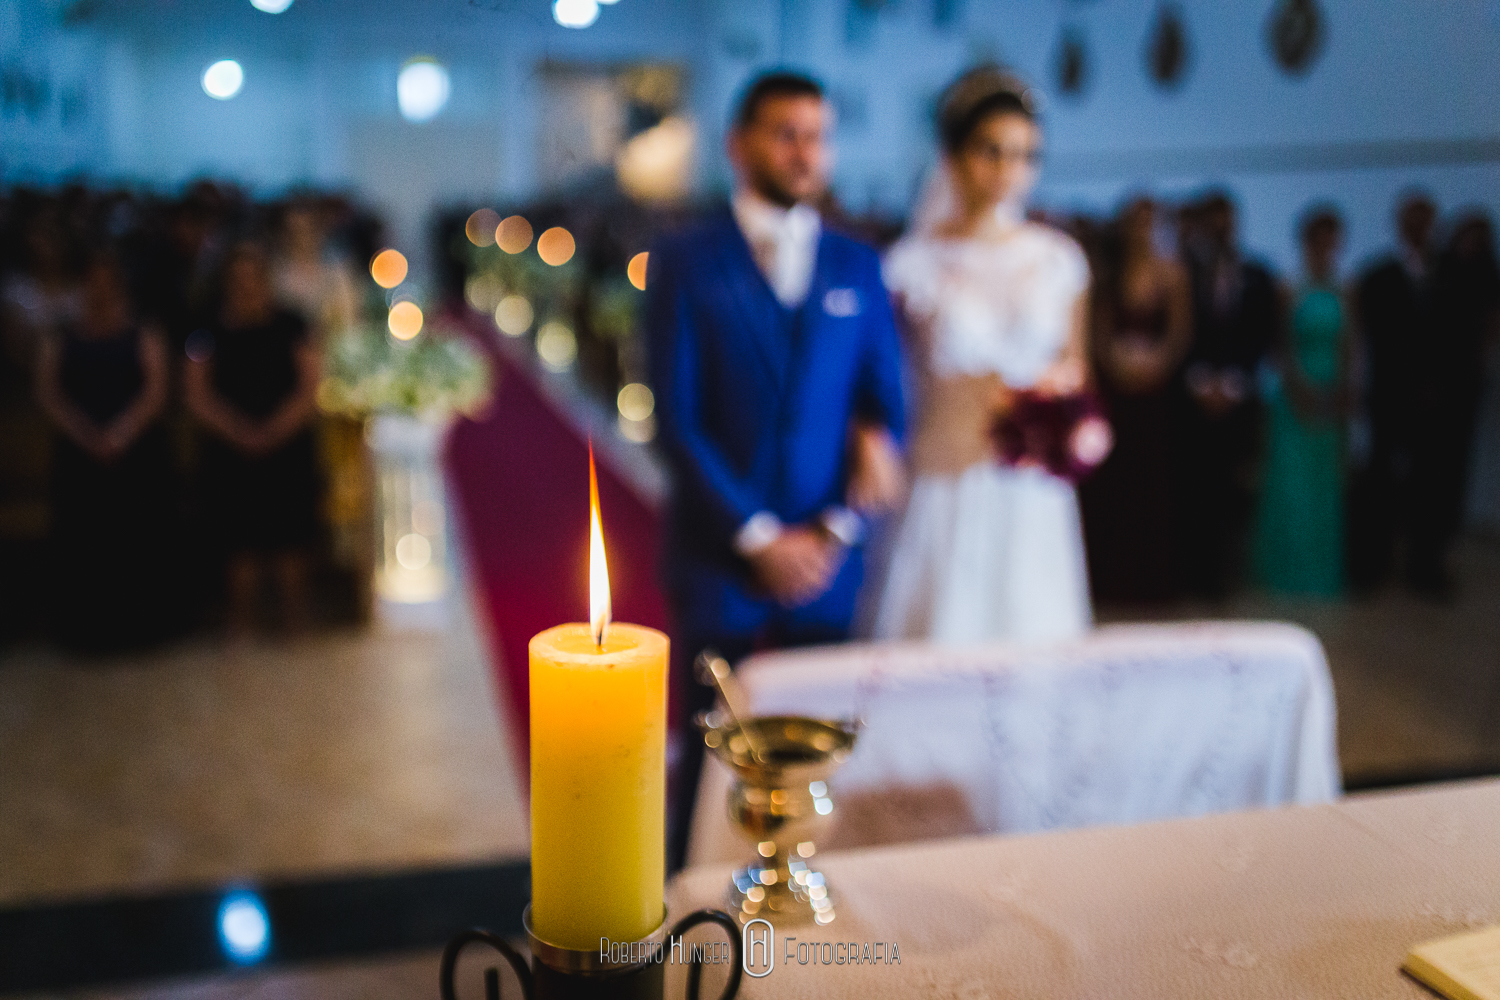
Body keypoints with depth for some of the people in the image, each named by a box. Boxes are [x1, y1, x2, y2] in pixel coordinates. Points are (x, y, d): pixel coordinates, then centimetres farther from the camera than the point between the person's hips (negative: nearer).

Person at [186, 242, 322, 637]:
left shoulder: (290, 327, 3)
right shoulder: (211, 331, 4)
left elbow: (309, 390, -1)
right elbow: (199, 396, 0)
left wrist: (272, 430, -12)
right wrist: (239, 432, -13)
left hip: (288, 452, 0)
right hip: (230, 454, 0)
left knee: (291, 548, 3)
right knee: (243, 551, 4)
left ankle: (295, 629, 15)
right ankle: (240, 631, 15)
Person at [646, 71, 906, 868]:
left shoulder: (858, 267, 9)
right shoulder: (685, 263, 0)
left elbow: (885, 404, 8)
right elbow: (677, 420, -6)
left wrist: (838, 528, -5)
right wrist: (758, 537, -11)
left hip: (826, 558, 3)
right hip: (719, 555, -2)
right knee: (713, 750, 6)